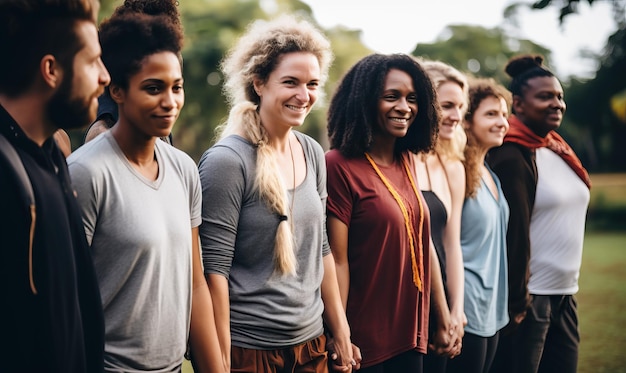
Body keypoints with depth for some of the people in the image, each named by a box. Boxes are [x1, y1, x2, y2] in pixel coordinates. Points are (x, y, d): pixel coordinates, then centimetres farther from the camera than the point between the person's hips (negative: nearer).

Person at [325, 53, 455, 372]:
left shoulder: (407, 161, 7)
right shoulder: (339, 165, -15)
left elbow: (420, 242, 12)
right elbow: (336, 260, -16)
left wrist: (443, 312, 13)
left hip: (410, 332, 7)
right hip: (364, 340, -7)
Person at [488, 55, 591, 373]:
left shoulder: (558, 150, 11)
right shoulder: (512, 157, -15)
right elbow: (513, 233, -18)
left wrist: (569, 286, 14)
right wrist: (517, 302, -17)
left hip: (565, 294, 8)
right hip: (530, 296, -8)